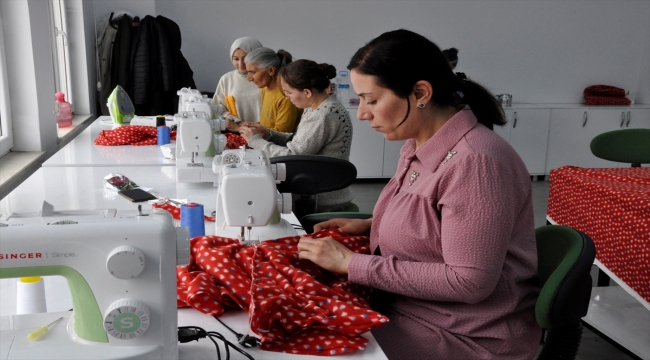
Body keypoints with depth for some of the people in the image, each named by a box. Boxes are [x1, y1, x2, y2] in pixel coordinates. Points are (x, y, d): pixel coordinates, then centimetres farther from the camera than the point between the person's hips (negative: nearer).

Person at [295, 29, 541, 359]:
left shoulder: (474, 162, -25)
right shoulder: (418, 146, 2)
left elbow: (469, 282, -26)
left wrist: (352, 264, -23)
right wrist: (370, 226, 1)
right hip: (408, 305, 8)